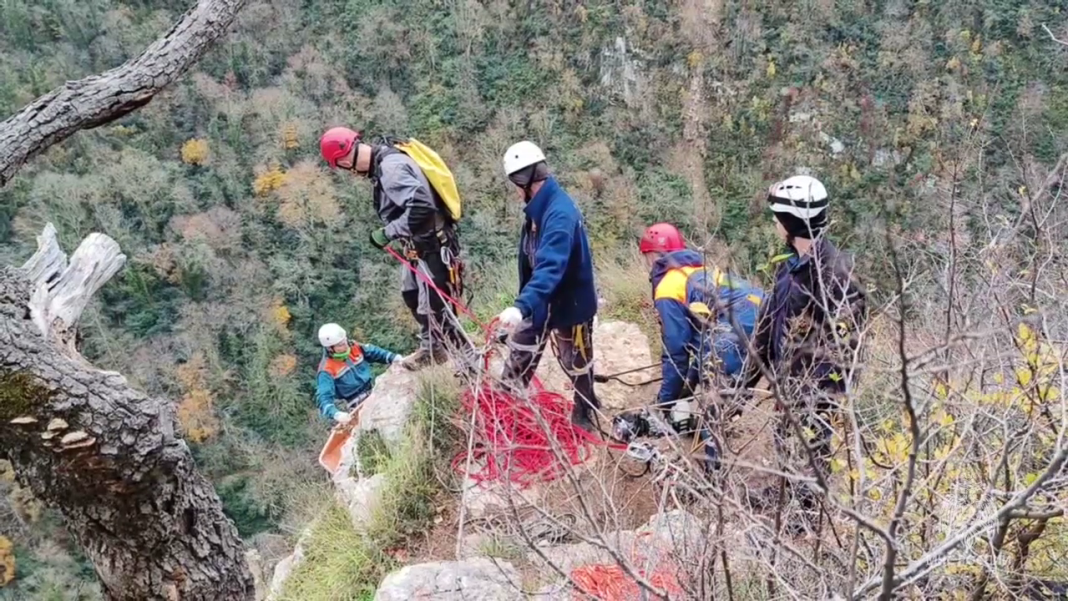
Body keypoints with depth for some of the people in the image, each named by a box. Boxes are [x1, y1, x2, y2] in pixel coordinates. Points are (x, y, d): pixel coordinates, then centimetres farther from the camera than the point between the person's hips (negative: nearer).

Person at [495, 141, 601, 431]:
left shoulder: (560, 214, -31)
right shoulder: (538, 207, -2)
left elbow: (550, 268, -41)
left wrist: (522, 307, -51)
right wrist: (523, 304, 16)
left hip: (569, 304, -8)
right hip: (539, 302, 8)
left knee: (576, 365, 13)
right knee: (519, 358, 17)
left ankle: (586, 417, 34)